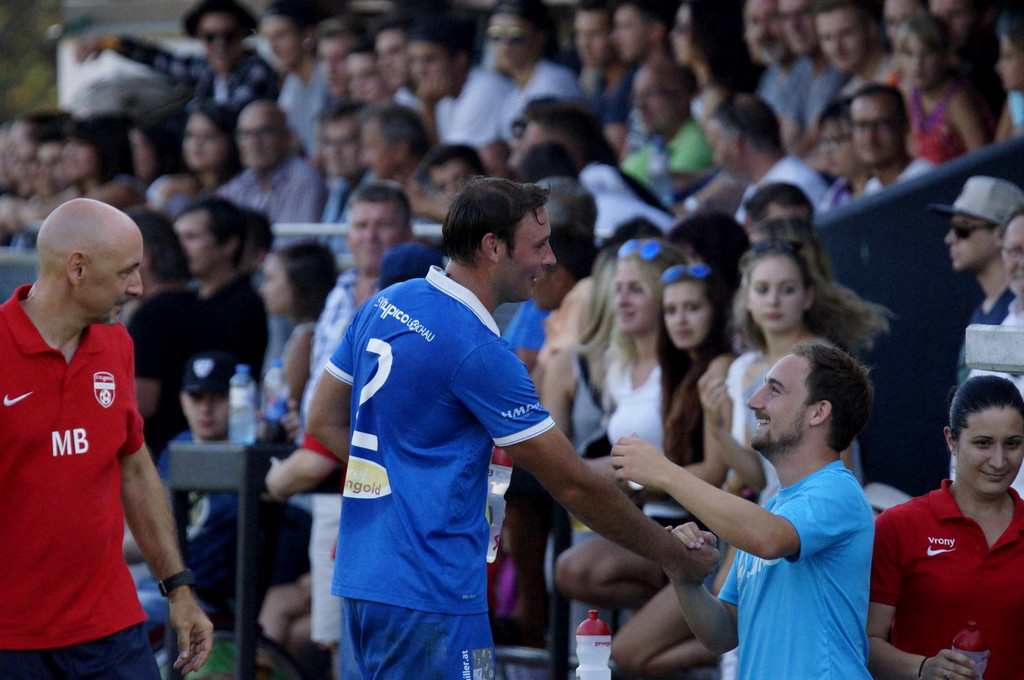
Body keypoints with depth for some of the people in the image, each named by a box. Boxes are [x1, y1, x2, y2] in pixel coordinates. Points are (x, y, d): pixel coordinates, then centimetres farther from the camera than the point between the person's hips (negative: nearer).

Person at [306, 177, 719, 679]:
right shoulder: (479, 352, -16)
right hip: (428, 593, -9)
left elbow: (324, 421, 18)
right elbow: (573, 484, -13)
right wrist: (675, 558, -3)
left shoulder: (384, 305, 9)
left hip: (358, 578, 9)